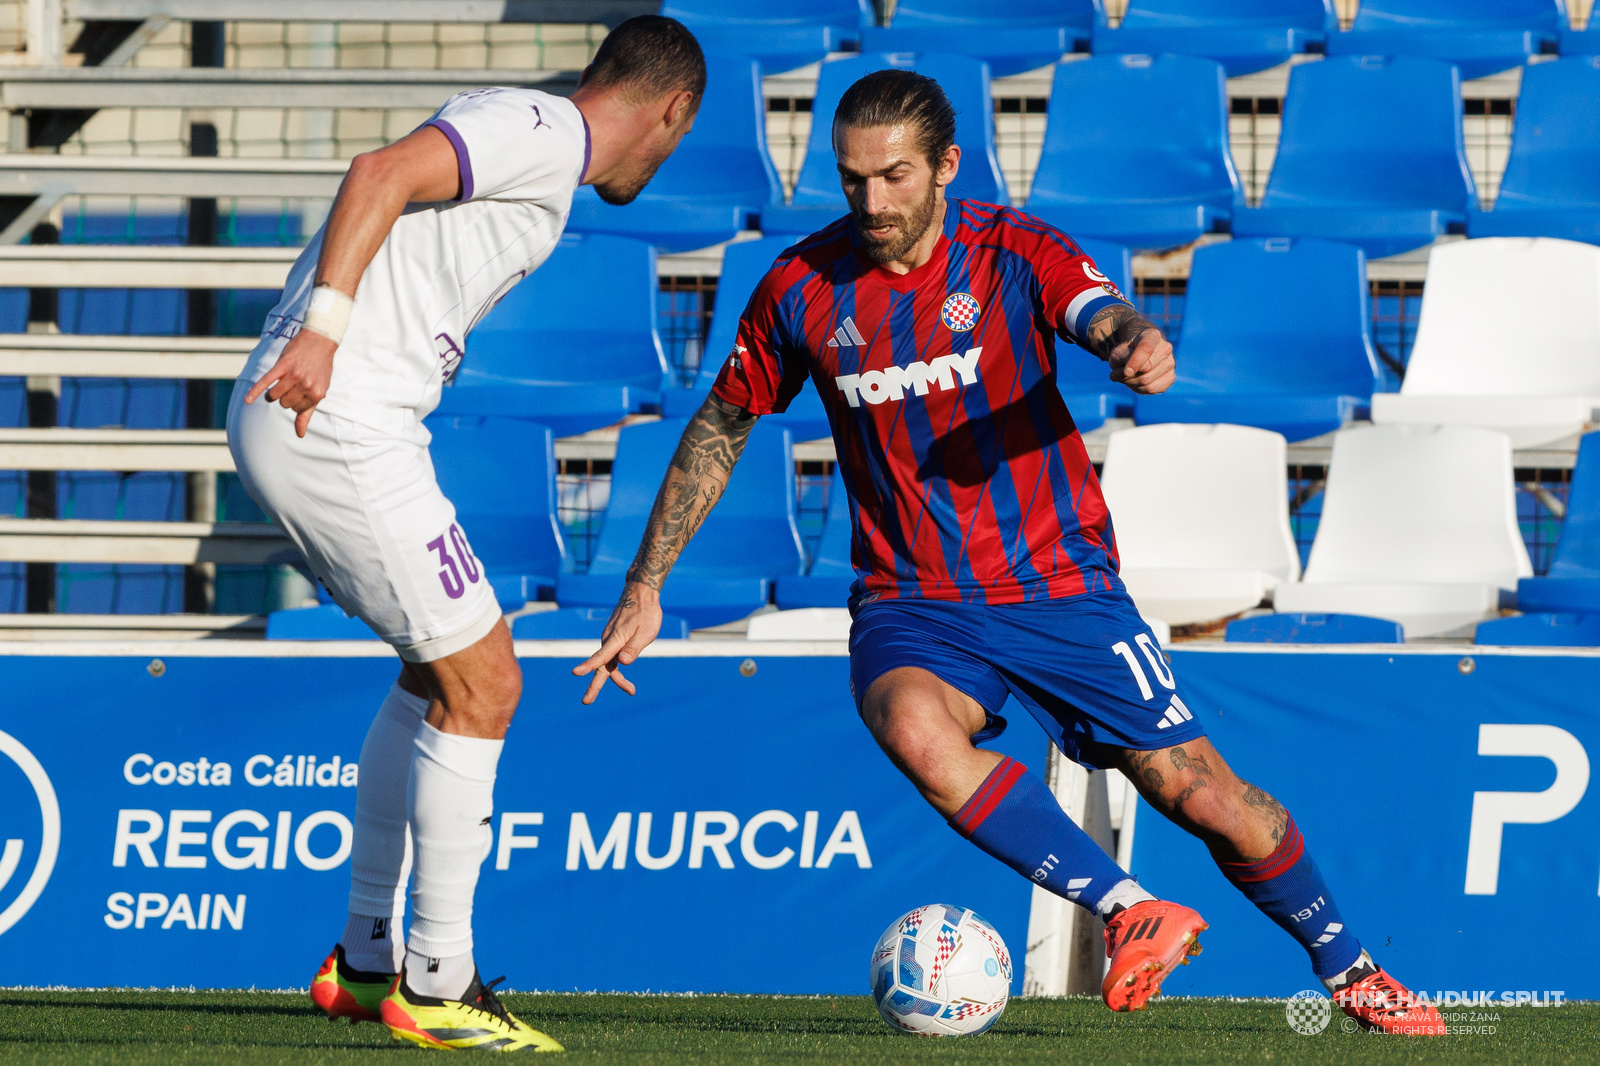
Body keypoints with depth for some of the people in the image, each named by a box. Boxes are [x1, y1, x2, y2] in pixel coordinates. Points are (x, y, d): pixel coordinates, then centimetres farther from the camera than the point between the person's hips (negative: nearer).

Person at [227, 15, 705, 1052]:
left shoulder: (536, 135, 22)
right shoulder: (545, 130, -8)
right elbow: (382, 172, -21)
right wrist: (322, 332, -27)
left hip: (295, 416, 10)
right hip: (336, 421, -10)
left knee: (441, 670, 21)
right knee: (481, 686, -4)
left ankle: (366, 955, 27)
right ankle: (435, 986, 1)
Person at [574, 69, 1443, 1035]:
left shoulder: (1011, 253, -9)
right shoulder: (804, 289, -2)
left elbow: (1105, 318, -29)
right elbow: (721, 427, 11)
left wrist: (1135, 344, -54)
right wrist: (645, 587, 9)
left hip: (1060, 585, -1)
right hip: (913, 607, 1)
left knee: (1200, 793, -3)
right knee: (912, 727, -34)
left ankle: (1349, 969, 22)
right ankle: (1132, 912, -29)